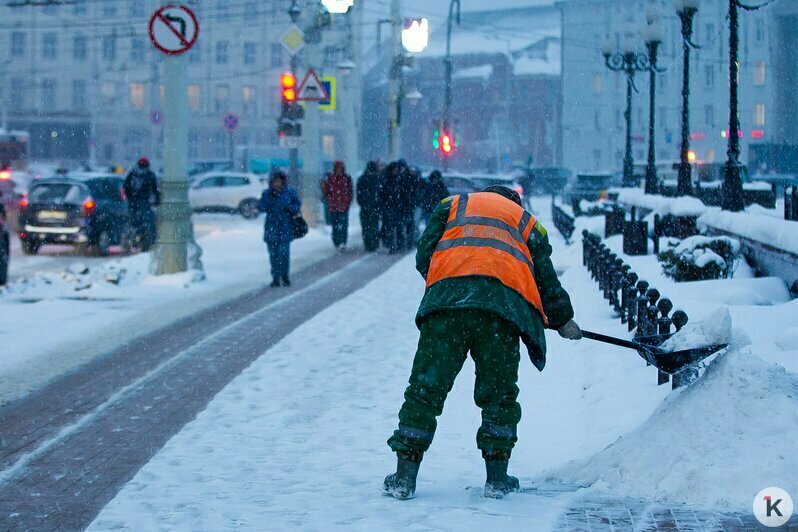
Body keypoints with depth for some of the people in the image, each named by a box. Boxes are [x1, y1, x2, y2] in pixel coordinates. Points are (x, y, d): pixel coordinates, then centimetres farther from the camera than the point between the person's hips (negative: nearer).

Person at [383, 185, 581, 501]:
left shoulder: (453, 205, 30)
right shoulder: (527, 223, 32)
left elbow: (423, 257, 18)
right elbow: (546, 279, 28)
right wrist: (563, 321, 43)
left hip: (446, 296, 0)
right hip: (504, 302, 1)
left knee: (426, 386, 2)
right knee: (499, 392, 13)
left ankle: (404, 477, 0)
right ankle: (497, 479, 13)